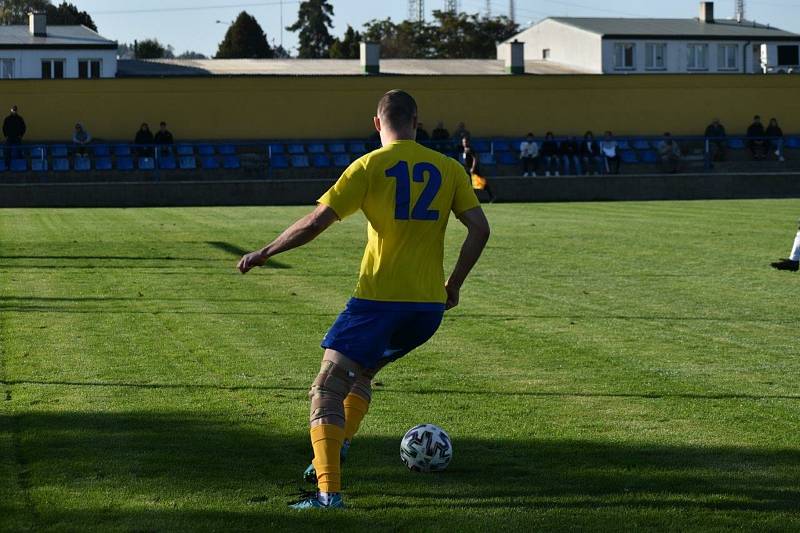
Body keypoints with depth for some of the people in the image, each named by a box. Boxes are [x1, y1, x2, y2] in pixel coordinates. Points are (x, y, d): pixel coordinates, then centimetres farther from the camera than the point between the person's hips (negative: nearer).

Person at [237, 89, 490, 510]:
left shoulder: (369, 166, -3)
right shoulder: (448, 168, 8)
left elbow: (315, 223, -8)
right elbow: (479, 228, 3)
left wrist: (264, 253, 3)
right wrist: (454, 283, 14)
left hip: (379, 298, -5)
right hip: (429, 306, 5)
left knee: (328, 388, -3)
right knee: (362, 371, 28)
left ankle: (329, 491, -19)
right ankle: (337, 452, 17)